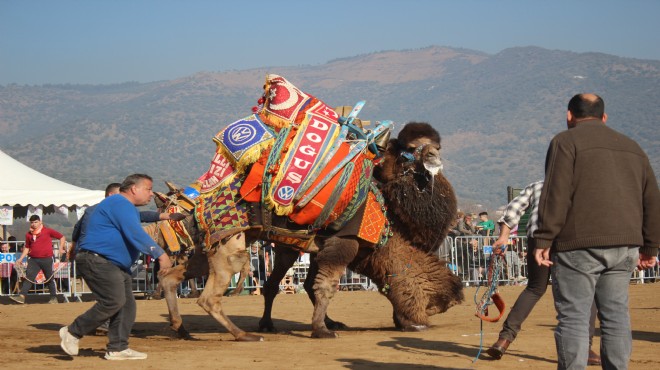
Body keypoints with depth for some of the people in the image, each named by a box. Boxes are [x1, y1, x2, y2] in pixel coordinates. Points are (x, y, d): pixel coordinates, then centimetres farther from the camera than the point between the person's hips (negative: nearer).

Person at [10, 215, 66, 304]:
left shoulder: (47, 231, -3)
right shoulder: (28, 234, 9)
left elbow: (61, 237, 1)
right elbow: (27, 247, 19)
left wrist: (61, 248, -7)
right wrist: (21, 259, 12)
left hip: (47, 259, -3)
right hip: (33, 260, 3)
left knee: (50, 278, 7)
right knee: (28, 277, -8)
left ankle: (54, 298, 17)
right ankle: (22, 296, -16)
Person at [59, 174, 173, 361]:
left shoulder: (129, 208, 23)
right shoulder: (120, 203, -14)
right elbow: (136, 235, -22)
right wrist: (160, 254, -22)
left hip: (116, 265, 11)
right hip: (96, 260, -11)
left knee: (127, 305, 4)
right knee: (113, 301, -18)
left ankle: (117, 348, 5)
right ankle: (72, 332, -5)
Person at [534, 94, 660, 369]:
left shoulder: (566, 142, 1)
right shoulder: (631, 147, 20)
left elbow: (556, 194, -10)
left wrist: (544, 240, -9)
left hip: (579, 245, -6)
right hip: (624, 245, 6)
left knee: (573, 318, -5)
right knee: (616, 316, 9)